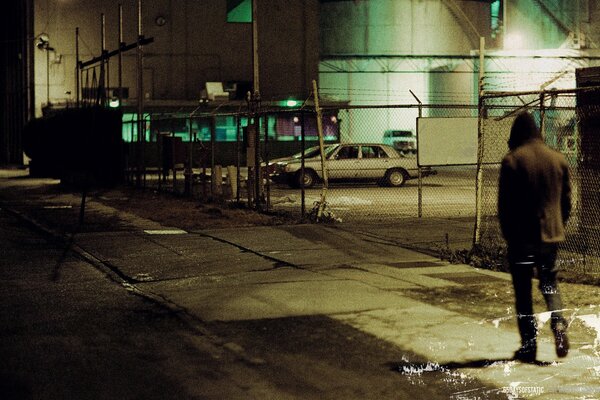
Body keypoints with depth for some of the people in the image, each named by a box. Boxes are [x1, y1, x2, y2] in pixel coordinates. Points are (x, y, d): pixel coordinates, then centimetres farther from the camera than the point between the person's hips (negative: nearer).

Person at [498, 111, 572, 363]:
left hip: (521, 238, -4)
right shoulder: (558, 159, 5)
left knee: (523, 292, 5)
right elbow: (566, 200, 10)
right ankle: (559, 323, -7)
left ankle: (528, 347, 6)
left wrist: (507, 234, 4)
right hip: (551, 236, 4)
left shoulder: (512, 160, -10)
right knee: (550, 283, 18)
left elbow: (504, 203, -9)